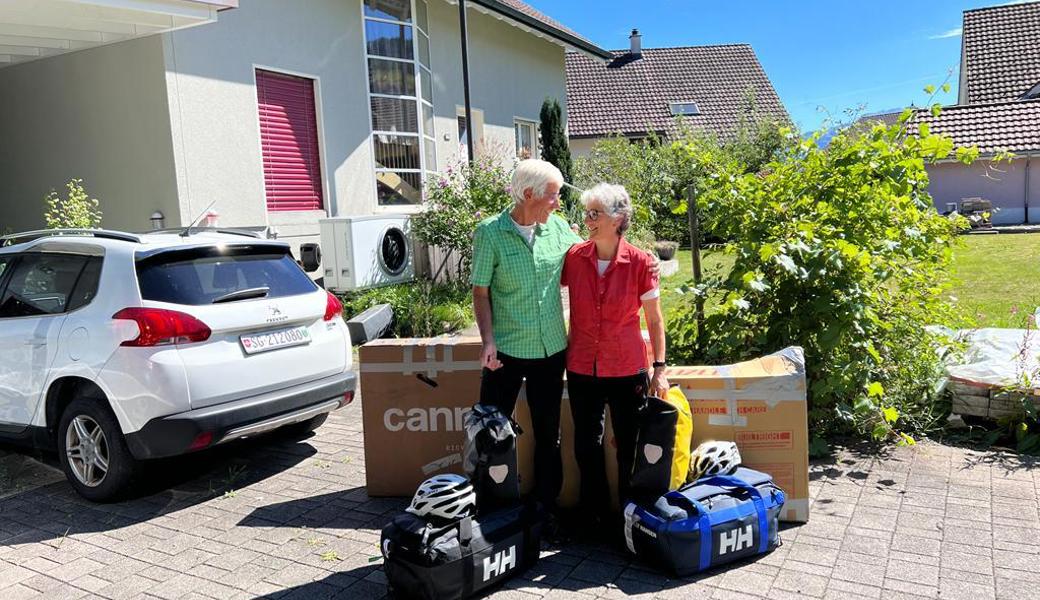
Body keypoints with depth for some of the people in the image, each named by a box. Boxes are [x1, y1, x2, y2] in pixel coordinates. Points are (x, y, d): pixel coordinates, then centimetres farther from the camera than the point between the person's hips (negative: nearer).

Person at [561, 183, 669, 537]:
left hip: (627, 370, -2)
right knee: (587, 446, 13)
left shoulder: (640, 262, -10)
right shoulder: (574, 257, -4)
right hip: (582, 369, 2)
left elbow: (654, 320, -2)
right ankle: (594, 518, 32)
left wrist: (659, 369, -3)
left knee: (630, 447, 9)